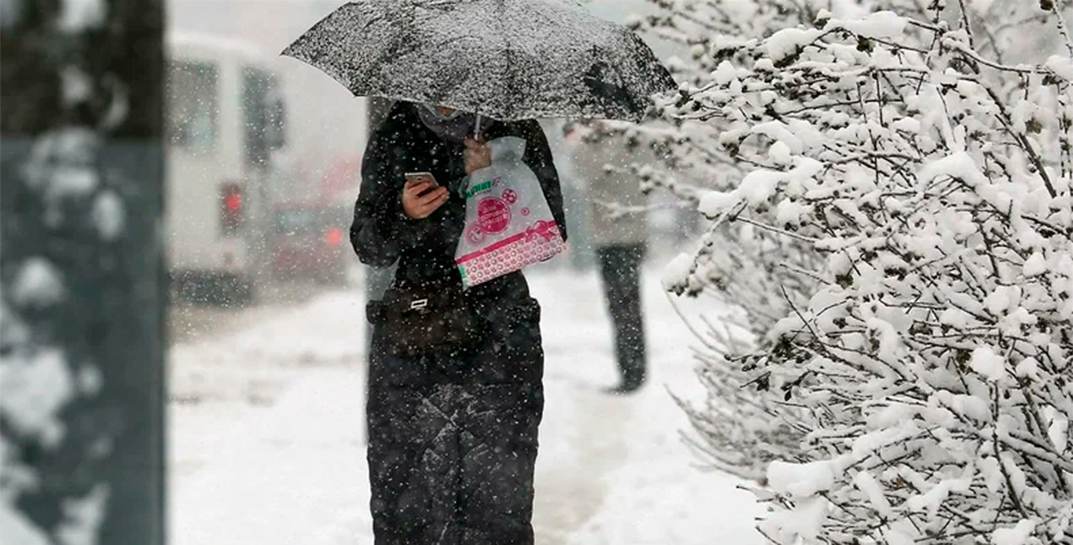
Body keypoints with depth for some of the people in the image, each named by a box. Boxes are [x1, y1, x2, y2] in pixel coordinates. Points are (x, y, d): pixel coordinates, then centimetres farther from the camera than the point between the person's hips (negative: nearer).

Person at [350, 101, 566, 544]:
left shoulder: (517, 134, 5)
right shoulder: (394, 138, 7)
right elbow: (368, 246, 9)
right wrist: (403, 214, -12)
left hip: (500, 345, -1)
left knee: (501, 505, -3)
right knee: (405, 501, -2)